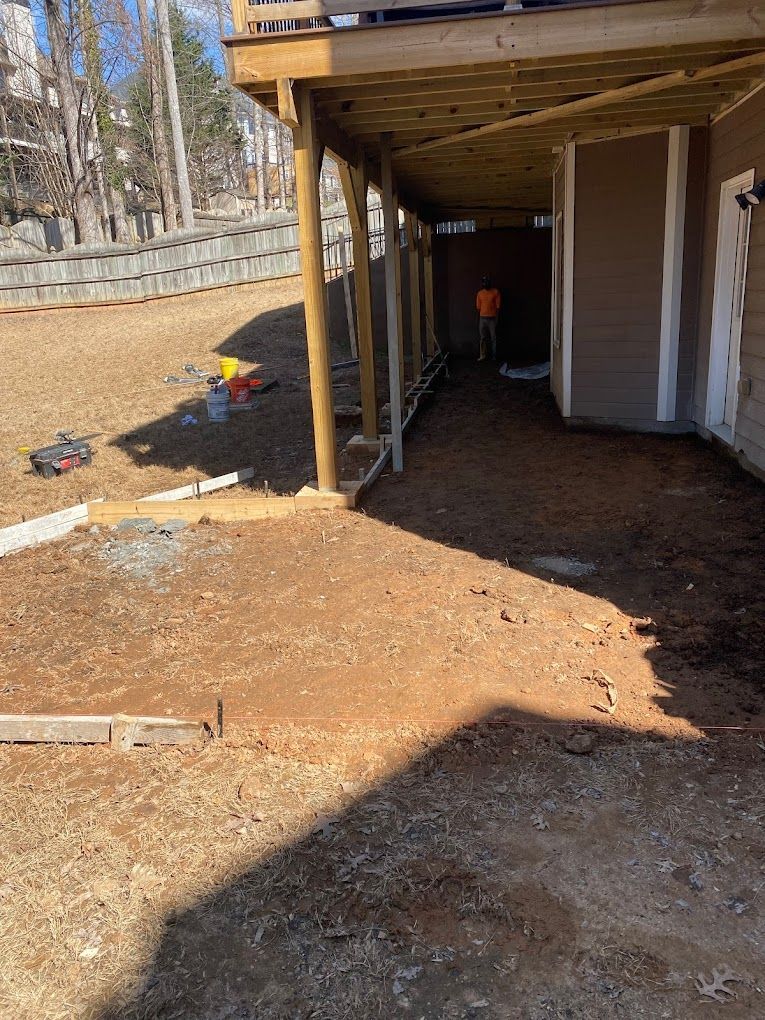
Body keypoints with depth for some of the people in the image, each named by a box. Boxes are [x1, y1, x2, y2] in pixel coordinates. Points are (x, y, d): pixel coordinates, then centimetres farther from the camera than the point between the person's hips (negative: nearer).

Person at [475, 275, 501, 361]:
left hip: (492, 318, -3)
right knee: (482, 338, 3)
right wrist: (480, 317, 4)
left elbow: (498, 306, -4)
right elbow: (478, 307, 9)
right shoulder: (480, 293, 6)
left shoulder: (495, 292, -3)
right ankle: (482, 355, 9)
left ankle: (494, 356, 8)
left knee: (493, 338, 2)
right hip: (482, 318, 3)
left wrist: (496, 317, -7)